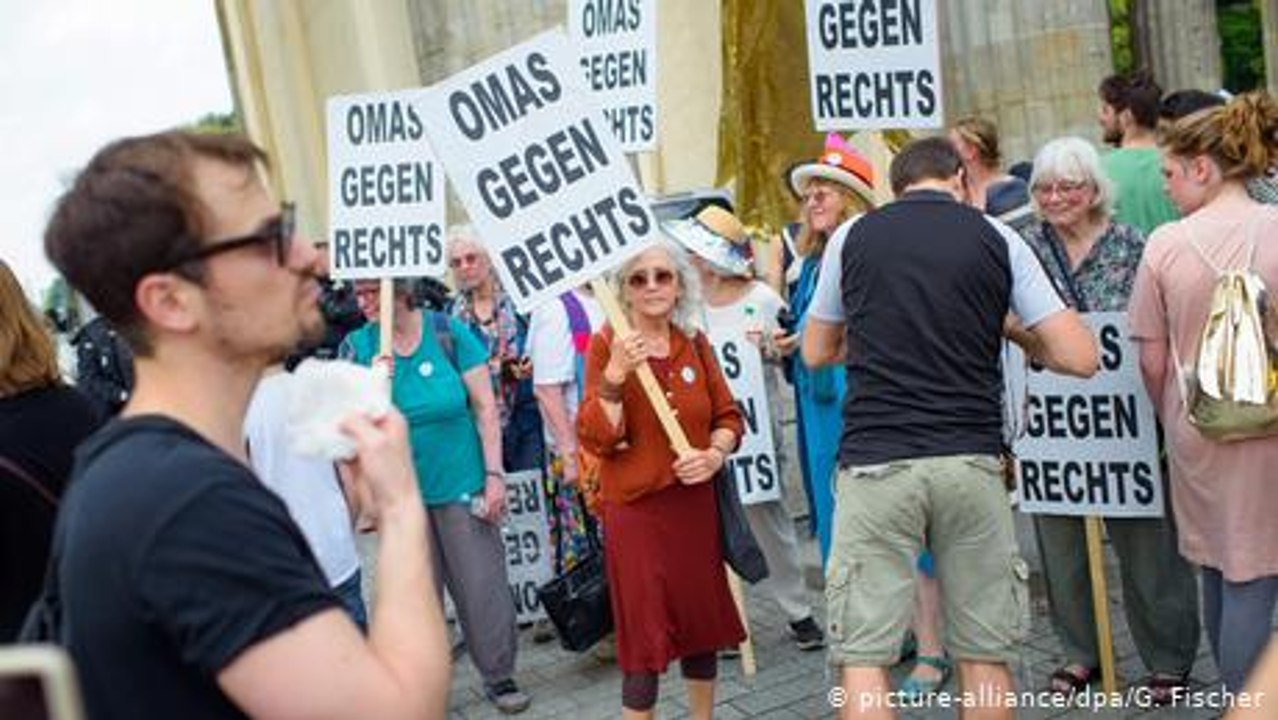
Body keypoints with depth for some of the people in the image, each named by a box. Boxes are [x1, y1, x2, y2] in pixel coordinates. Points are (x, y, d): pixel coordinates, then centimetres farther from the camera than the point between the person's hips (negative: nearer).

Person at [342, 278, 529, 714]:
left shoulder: (449, 332, -7)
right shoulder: (356, 347, -2)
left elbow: (485, 406, -4)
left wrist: (494, 474, -7)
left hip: (462, 484, -2)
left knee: (483, 587, 5)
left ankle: (499, 677, 22)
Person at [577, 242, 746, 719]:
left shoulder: (695, 343, 5)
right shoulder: (606, 345, -7)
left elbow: (728, 415, 11)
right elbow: (596, 439, -13)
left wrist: (714, 454, -8)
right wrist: (615, 373, -25)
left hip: (695, 504, 5)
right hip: (635, 509, -4)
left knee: (702, 624, 15)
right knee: (645, 634, 1)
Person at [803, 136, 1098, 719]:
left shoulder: (853, 236, 8)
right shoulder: (996, 239, 6)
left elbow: (816, 352, 20)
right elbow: (1080, 357, 2)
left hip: (876, 461, -1)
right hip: (970, 461, 1)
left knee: (863, 653, 3)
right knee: (984, 652, 13)